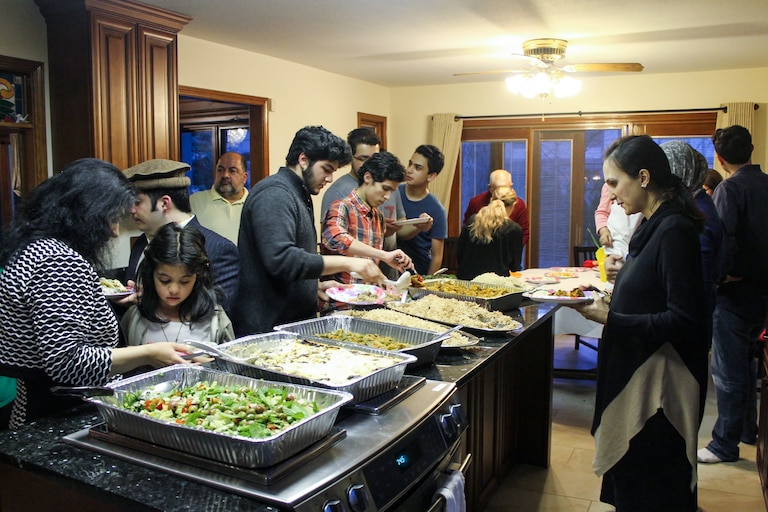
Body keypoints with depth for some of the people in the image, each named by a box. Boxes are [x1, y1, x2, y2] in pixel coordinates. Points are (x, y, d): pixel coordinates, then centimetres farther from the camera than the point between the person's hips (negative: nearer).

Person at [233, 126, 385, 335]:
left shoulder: (299, 196, 16)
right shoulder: (274, 194, -16)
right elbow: (281, 260, -28)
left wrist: (316, 285, 8)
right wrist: (346, 263, -26)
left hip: (295, 321, 9)